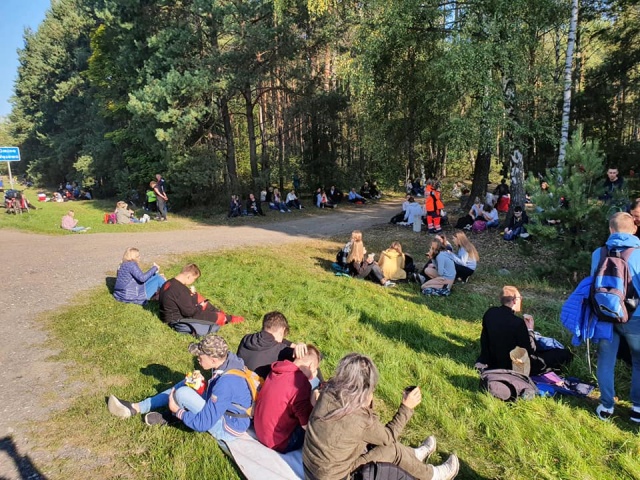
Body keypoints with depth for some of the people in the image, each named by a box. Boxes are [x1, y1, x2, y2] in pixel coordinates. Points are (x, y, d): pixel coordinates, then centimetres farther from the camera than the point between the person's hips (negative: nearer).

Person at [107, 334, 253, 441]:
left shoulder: (225, 384, -35)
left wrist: (178, 411, -14)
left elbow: (203, 424, -27)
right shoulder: (228, 359, -11)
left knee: (183, 393, -22)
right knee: (185, 385, 10)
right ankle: (136, 408, 14)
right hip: (228, 411, 9)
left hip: (226, 429, -9)